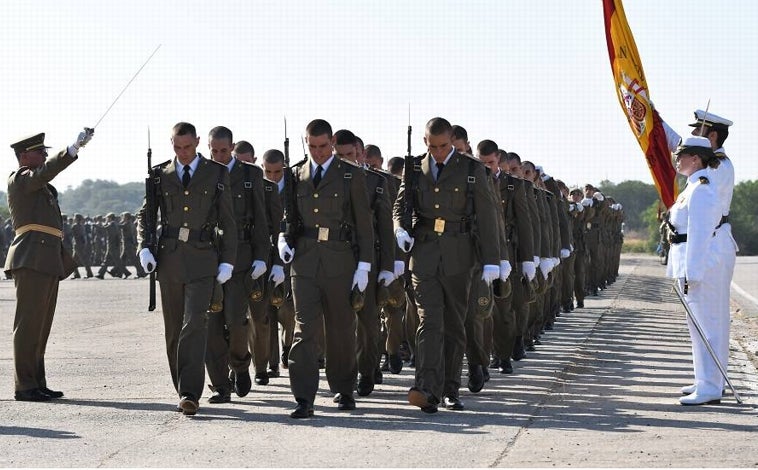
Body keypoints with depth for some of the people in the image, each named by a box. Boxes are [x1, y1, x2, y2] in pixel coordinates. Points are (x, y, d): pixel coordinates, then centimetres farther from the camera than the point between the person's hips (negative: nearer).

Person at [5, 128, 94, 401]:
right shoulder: (18, 180, -2)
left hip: (48, 263, 10)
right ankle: (24, 386, -8)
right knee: (28, 324, -9)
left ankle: (37, 384, 12)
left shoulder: (43, 188, 26)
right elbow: (45, 172, -23)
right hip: (31, 260, -9)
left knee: (41, 326, 9)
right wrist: (74, 148, -32)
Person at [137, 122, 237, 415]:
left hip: (202, 260, -3)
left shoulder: (217, 174, 4)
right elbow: (145, 214, 13)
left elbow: (227, 221, 5)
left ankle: (190, 394, -18)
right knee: (174, 330, 7)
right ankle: (182, 389, 17)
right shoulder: (160, 175, 10)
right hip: (169, 259, 3)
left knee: (194, 325, -15)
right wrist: (144, 248, -4)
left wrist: (227, 260, -1)